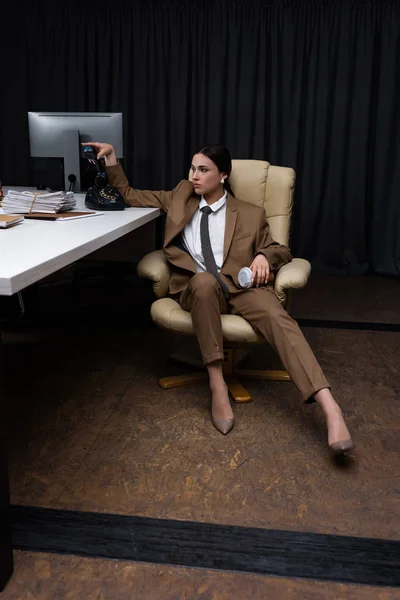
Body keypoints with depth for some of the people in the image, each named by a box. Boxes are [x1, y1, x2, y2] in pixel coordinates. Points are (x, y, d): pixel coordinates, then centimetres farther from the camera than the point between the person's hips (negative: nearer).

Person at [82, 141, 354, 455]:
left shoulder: (251, 214, 14)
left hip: (240, 286, 0)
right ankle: (217, 382, -33)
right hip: (198, 288, 1)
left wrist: (263, 256, -5)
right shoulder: (180, 198, 19)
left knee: (278, 317, -32)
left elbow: (281, 250, 18)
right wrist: (111, 156, 13)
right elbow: (129, 195, 24)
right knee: (204, 279, -38)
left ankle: (330, 408, -44)